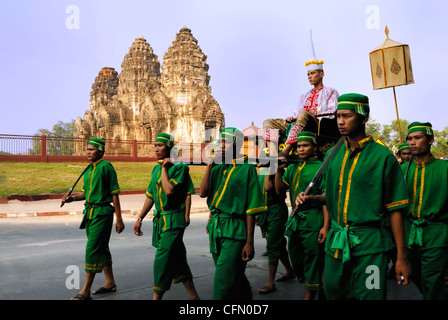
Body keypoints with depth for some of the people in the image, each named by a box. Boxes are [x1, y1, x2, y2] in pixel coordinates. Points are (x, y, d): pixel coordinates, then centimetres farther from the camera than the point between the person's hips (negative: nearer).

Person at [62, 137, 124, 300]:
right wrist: (72, 198, -1)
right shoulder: (89, 169, 13)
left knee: (93, 249, -7)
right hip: (90, 212, 9)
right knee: (101, 248, 16)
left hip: (102, 213, -9)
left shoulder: (106, 167, -12)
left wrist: (119, 219, -13)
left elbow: (114, 194, -12)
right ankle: (110, 283, 29)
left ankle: (86, 291, 0)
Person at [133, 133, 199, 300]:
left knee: (162, 261, -8)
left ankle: (156, 296, 2)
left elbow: (169, 190, -24)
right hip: (159, 220, 8)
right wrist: (139, 219, 16)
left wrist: (164, 168, -13)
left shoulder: (179, 167, -10)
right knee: (177, 260, 14)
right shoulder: (156, 169, 14)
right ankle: (193, 296, 25)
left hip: (173, 220, -8)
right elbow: (150, 196, 18)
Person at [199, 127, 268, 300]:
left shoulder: (247, 168, -7)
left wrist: (250, 242, -11)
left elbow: (251, 209, -9)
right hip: (215, 228, 6)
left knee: (223, 282, -6)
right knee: (234, 277, 19)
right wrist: (210, 164, -6)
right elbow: (203, 193, -3)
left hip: (235, 230, -6)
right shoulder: (217, 166, 9)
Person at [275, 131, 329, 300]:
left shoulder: (321, 168, -7)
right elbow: (279, 190, 10)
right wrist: (279, 170, -5)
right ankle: (317, 285, 37)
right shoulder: (293, 168, 13)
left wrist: (326, 226, -17)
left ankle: (310, 295, 15)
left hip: (313, 221, -7)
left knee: (312, 261, 2)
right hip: (295, 220, 7)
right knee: (296, 260, 16)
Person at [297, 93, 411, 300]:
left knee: (368, 295, 3)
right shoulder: (332, 156, 8)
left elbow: (395, 209, -8)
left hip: (369, 245, -5)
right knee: (333, 293, 18)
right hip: (335, 243, 6)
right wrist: (312, 198, -1)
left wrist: (401, 258, -9)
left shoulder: (383, 157, -8)